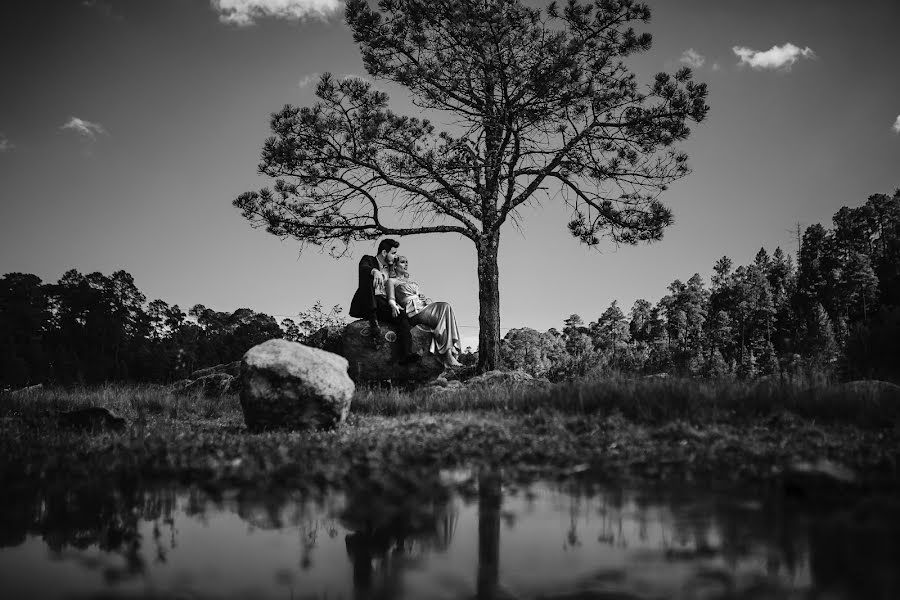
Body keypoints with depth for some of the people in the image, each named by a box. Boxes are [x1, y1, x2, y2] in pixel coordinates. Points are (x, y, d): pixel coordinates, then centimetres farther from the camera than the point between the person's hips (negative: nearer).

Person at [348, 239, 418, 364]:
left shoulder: (391, 268, 23)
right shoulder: (368, 260, 8)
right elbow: (363, 269, -18)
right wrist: (375, 271, -42)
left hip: (384, 306, 5)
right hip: (365, 306, -5)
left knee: (403, 316, -24)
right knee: (369, 277, -29)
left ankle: (407, 354, -42)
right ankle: (373, 323, -40)